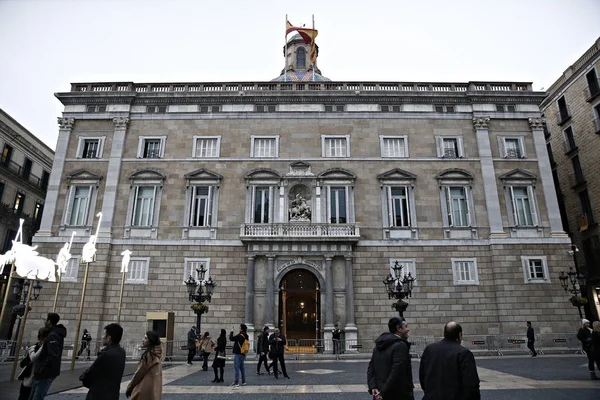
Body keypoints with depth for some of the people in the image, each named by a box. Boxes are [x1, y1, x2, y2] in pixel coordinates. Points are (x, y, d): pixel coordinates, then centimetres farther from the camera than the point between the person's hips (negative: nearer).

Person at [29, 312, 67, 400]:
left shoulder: (52, 335, -18)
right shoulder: (57, 334, 14)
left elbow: (53, 356, -27)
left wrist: (41, 370, -20)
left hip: (45, 373, -10)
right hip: (47, 372, 10)